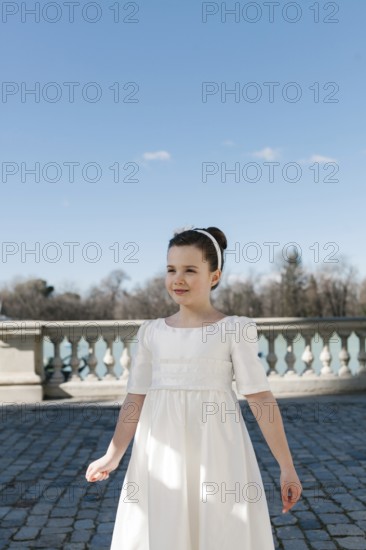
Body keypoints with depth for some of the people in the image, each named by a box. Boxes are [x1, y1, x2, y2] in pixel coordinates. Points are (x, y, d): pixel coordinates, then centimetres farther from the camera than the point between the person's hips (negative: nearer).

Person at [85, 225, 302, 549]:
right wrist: (113, 456, 2)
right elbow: (136, 399, 9)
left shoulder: (234, 329, -3)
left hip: (215, 451, -3)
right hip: (161, 453, 3)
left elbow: (260, 397, -6)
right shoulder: (151, 332, 7)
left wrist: (287, 467, -6)